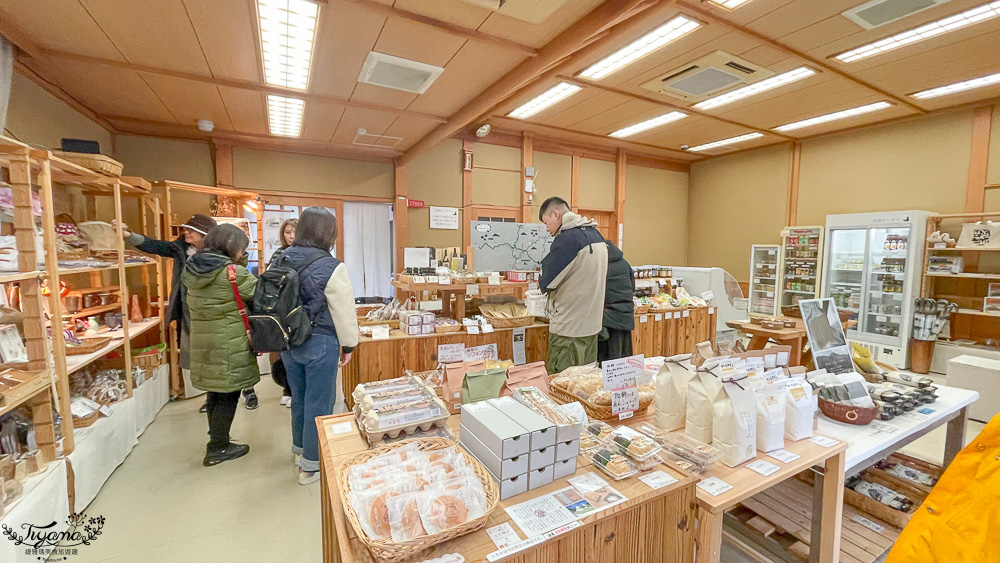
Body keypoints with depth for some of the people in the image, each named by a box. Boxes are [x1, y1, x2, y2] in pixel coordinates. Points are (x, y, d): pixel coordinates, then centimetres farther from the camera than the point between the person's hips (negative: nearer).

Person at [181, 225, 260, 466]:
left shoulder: (192, 269, 7)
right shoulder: (231, 271, -18)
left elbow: (189, 303, 16)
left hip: (202, 341, 8)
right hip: (229, 344, -8)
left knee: (215, 392, 20)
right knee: (229, 395, 5)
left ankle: (217, 443, 34)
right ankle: (218, 449, 16)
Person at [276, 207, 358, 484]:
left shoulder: (281, 259, 1)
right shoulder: (330, 267, -20)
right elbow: (344, 311, -16)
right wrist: (348, 345, -3)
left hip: (289, 342, 7)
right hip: (320, 344, -7)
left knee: (299, 398, 24)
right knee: (319, 404, 8)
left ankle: (300, 449, 44)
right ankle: (311, 465, 22)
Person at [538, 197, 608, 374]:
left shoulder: (567, 239, -17)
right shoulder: (596, 235, 10)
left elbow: (547, 282, -16)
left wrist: (542, 284, 8)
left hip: (568, 327, -9)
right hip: (592, 324, 9)